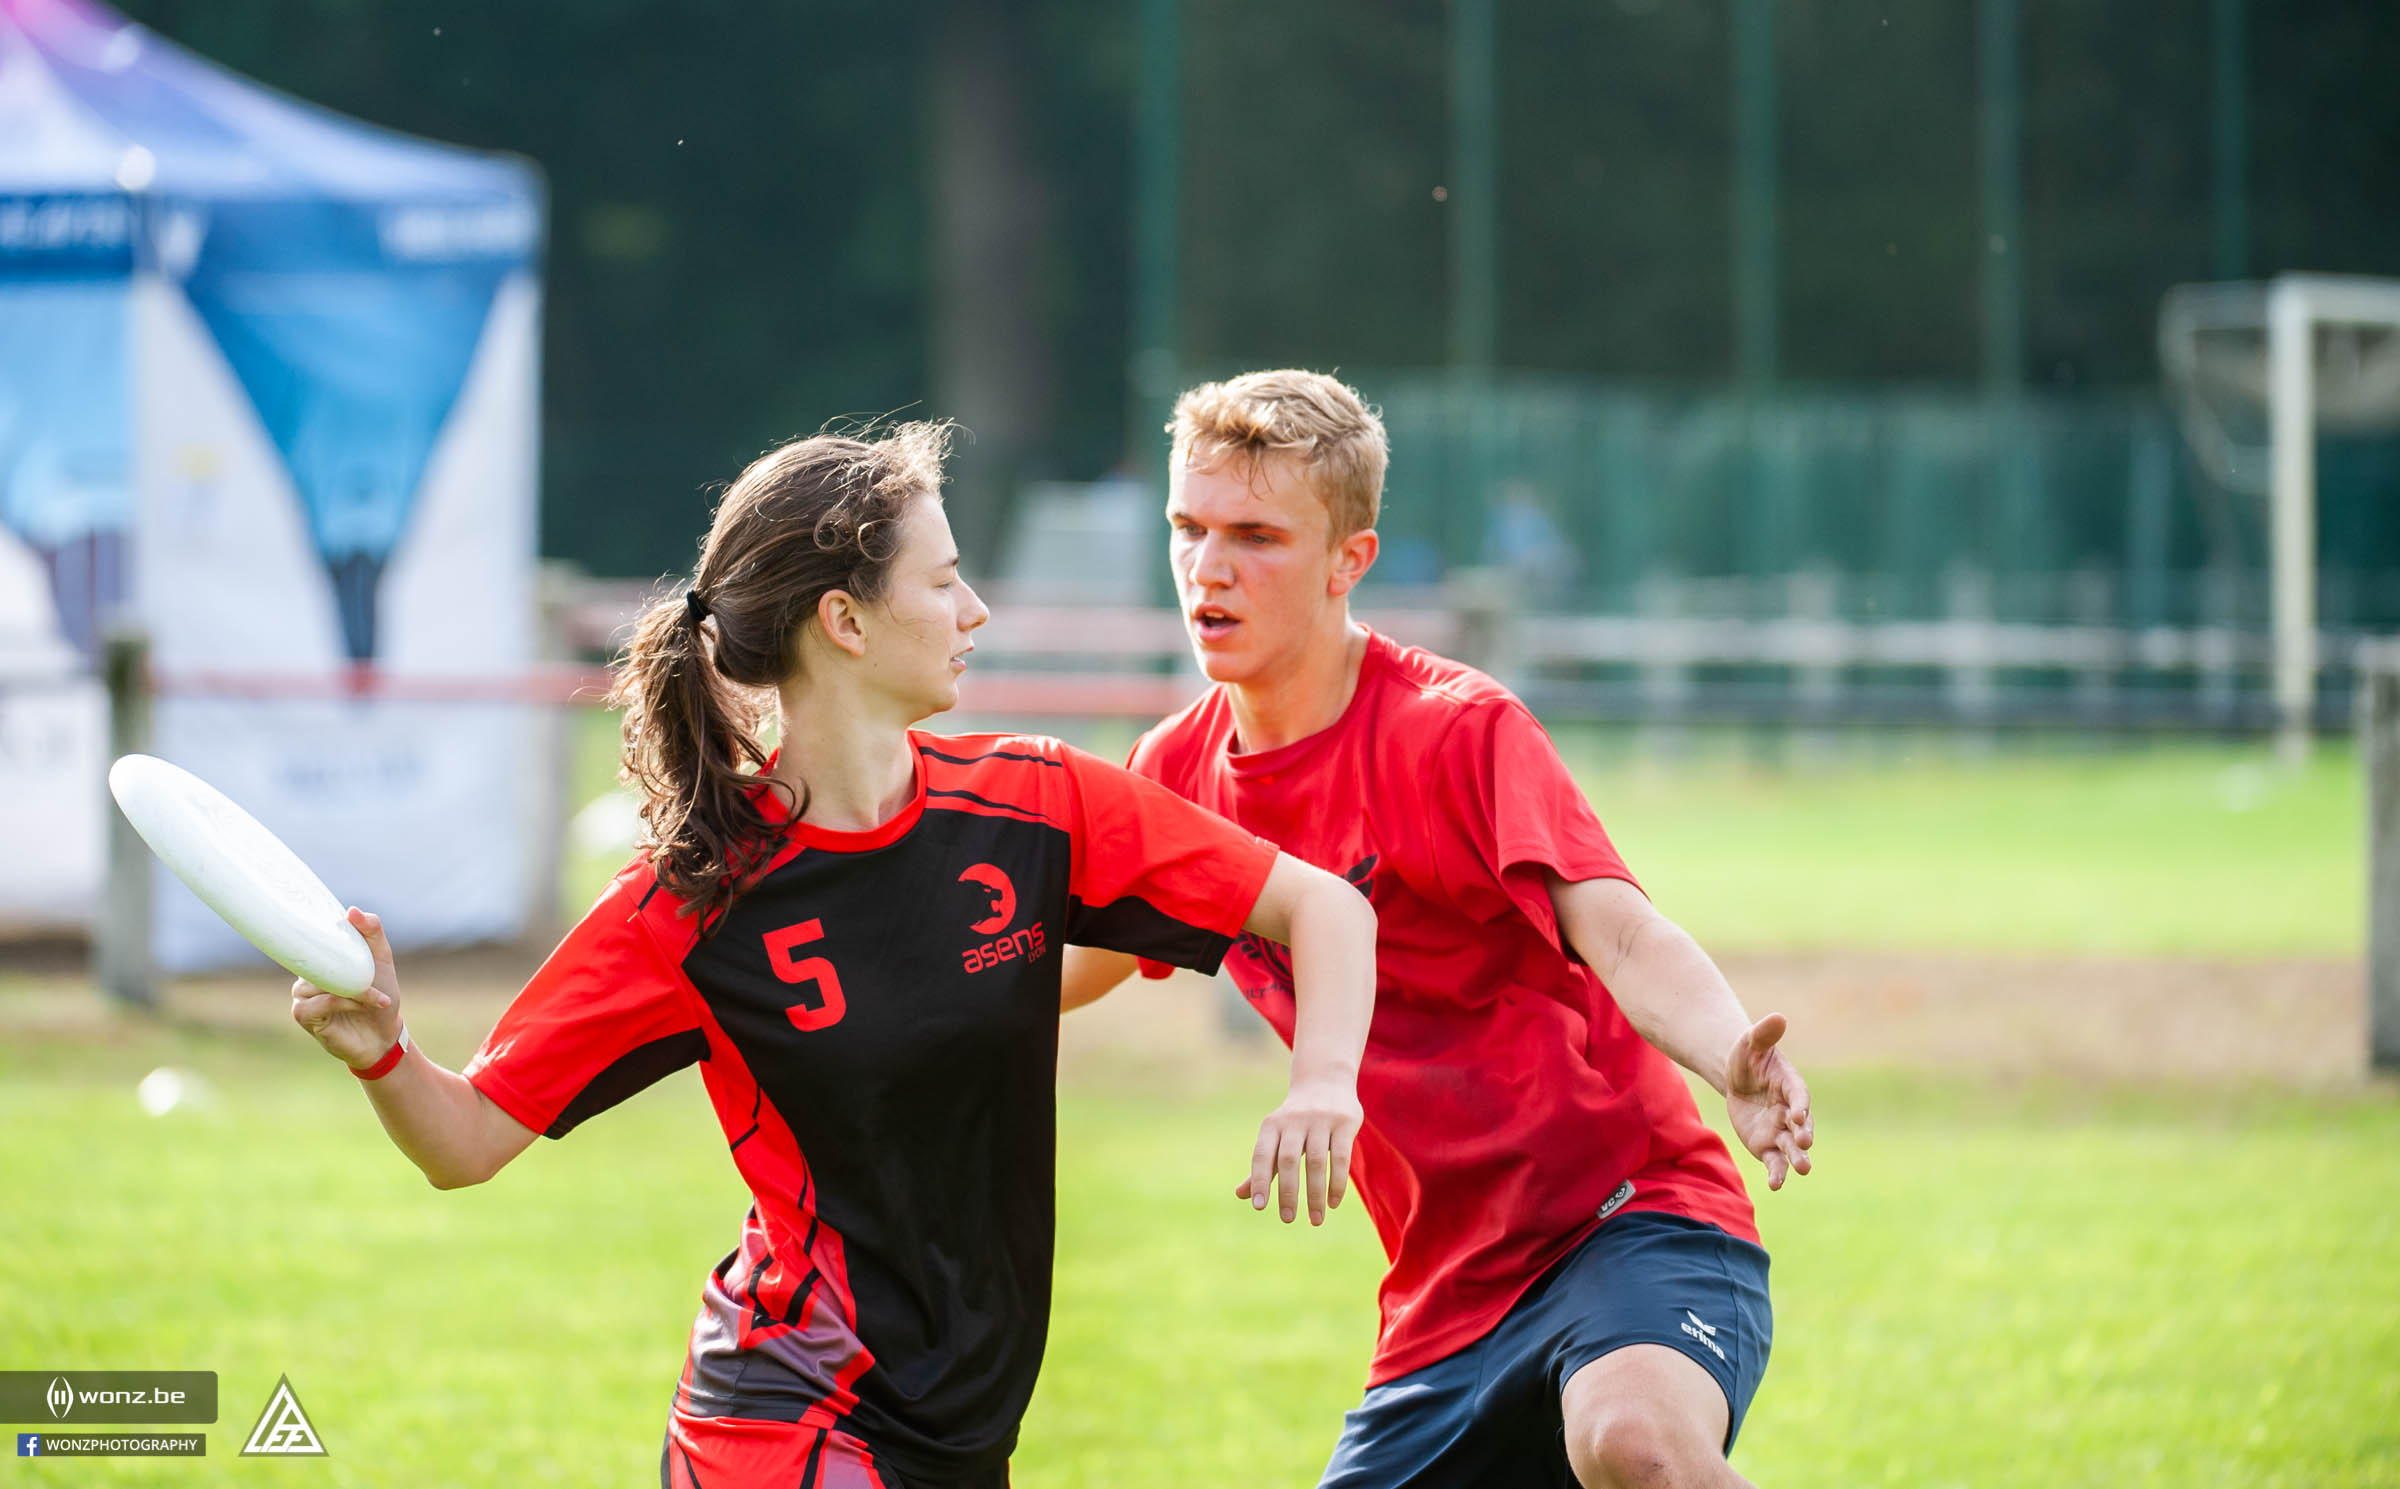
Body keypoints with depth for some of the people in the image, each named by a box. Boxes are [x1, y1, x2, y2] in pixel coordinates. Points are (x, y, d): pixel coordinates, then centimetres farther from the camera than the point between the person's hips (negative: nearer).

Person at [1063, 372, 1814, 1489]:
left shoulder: (1460, 729, -11)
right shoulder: (1182, 770, 7)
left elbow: (1621, 939, -26)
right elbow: (1078, 963, 26)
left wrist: (1731, 1064, -46)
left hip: (1635, 1212, -7)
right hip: (1447, 1300, 7)